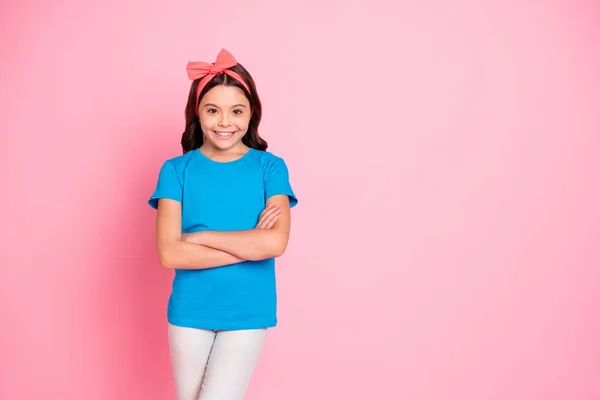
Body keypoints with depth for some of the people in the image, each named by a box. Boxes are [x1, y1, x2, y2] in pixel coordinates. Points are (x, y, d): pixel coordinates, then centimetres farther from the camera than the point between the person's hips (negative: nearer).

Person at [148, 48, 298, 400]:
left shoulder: (270, 167, -3)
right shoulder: (177, 170, -2)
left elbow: (276, 243, -17)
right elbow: (169, 253, -13)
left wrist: (198, 237, -14)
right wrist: (250, 243, -16)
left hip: (247, 314, -1)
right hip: (190, 311, 2)